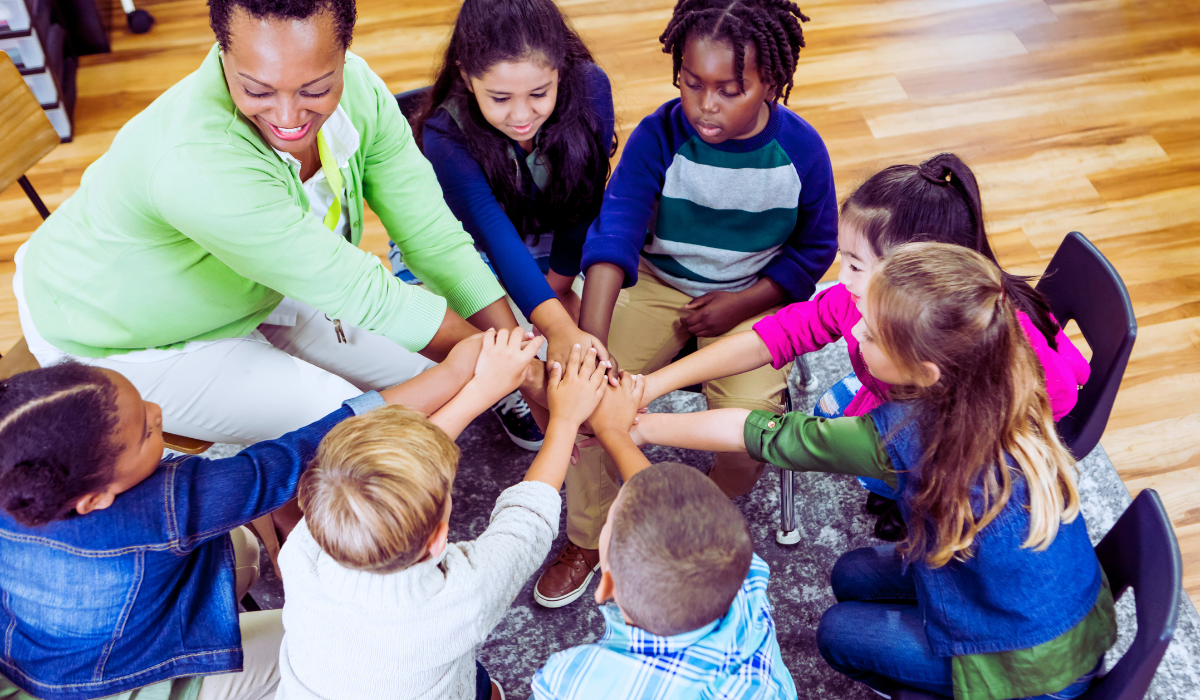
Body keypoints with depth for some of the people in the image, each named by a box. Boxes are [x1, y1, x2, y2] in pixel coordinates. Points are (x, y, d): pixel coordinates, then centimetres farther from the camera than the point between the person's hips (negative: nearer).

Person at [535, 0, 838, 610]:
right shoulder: (659, 135, -17)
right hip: (660, 283, 1)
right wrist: (590, 342, -41)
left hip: (755, 299, -1)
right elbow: (615, 229, -28)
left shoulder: (800, 149, -14)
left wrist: (738, 305, -13)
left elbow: (814, 250, 0)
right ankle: (589, 536, 7)